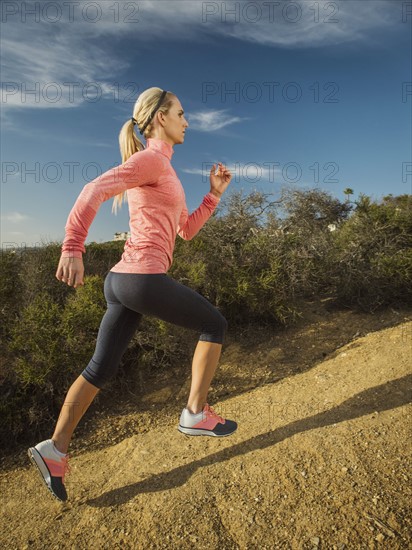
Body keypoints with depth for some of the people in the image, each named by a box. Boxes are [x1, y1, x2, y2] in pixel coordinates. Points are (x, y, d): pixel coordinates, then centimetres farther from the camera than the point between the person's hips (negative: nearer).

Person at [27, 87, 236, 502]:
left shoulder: (163, 171, 24)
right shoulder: (150, 159, -4)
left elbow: (187, 229, 24)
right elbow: (94, 190, -17)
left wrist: (215, 193, 20)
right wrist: (73, 249, -24)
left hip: (121, 281, 9)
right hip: (144, 278, -9)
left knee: (100, 369, 15)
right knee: (214, 325, 9)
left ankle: (55, 448, 23)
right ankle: (195, 413, 17)